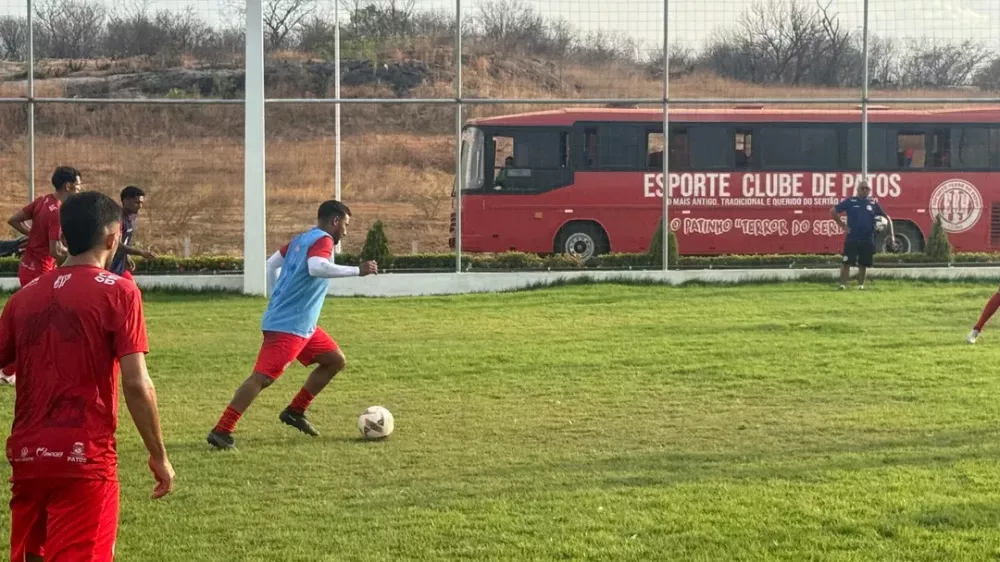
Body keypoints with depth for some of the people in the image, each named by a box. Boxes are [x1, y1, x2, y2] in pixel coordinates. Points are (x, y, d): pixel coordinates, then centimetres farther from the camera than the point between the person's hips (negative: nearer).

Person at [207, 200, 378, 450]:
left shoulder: (301, 239, 15)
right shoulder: (322, 240, -11)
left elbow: (271, 264, 21)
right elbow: (316, 268, -32)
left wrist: (275, 301, 27)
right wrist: (357, 270, -27)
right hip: (288, 326, -10)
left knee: (335, 360, 15)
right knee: (262, 377, -13)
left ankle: (295, 412, 18)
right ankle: (221, 431, -13)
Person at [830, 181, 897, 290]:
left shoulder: (873, 204, 8)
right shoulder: (850, 202, 2)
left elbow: (887, 218, 14)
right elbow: (833, 211, 6)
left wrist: (891, 235, 8)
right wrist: (842, 224, 0)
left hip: (868, 240, 2)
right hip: (852, 239, -2)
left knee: (863, 264, 8)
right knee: (847, 262, -10)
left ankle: (861, 285, 21)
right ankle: (843, 284, -7)